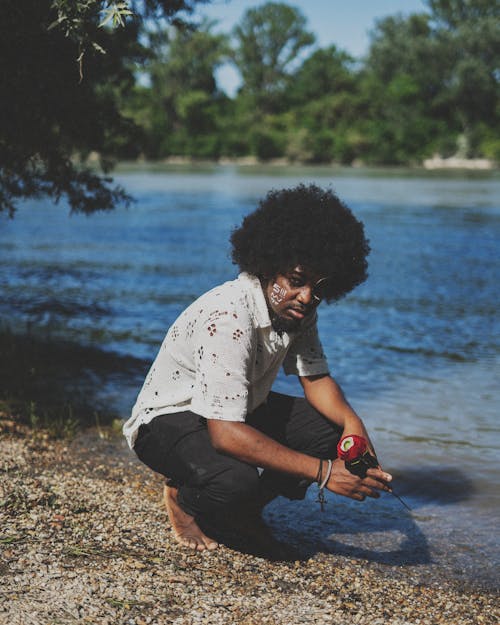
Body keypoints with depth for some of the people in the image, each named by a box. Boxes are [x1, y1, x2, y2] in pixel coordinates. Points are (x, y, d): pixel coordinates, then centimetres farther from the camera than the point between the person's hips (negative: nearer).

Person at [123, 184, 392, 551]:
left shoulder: (298, 309, -9)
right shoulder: (228, 319, -35)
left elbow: (316, 378, 3)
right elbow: (225, 434, -40)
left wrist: (352, 421, -20)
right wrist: (324, 472, -41)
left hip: (242, 409, 8)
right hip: (169, 418, -8)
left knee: (334, 429, -9)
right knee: (235, 478, -37)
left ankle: (246, 507, 7)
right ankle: (184, 499, 0)